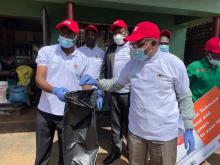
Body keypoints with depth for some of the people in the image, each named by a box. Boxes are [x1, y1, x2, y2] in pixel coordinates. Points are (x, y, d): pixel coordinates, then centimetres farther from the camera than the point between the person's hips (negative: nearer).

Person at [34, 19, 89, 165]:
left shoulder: (83, 59, 0)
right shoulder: (46, 51, -3)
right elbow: (39, 79, -12)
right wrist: (55, 90, -32)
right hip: (46, 111, 0)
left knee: (66, 153, 18)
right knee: (42, 153, 18)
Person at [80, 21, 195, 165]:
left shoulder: (174, 63, -13)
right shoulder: (132, 64, -2)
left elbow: (185, 97, -4)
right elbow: (117, 84, 11)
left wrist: (189, 129, -2)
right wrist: (97, 82, -5)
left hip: (164, 134, -3)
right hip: (136, 131, 4)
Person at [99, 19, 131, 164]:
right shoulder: (110, 49, 9)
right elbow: (104, 70, 6)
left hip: (129, 92, -3)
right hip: (113, 92, 4)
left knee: (129, 122, 13)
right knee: (115, 123, 15)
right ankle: (116, 149, 31)